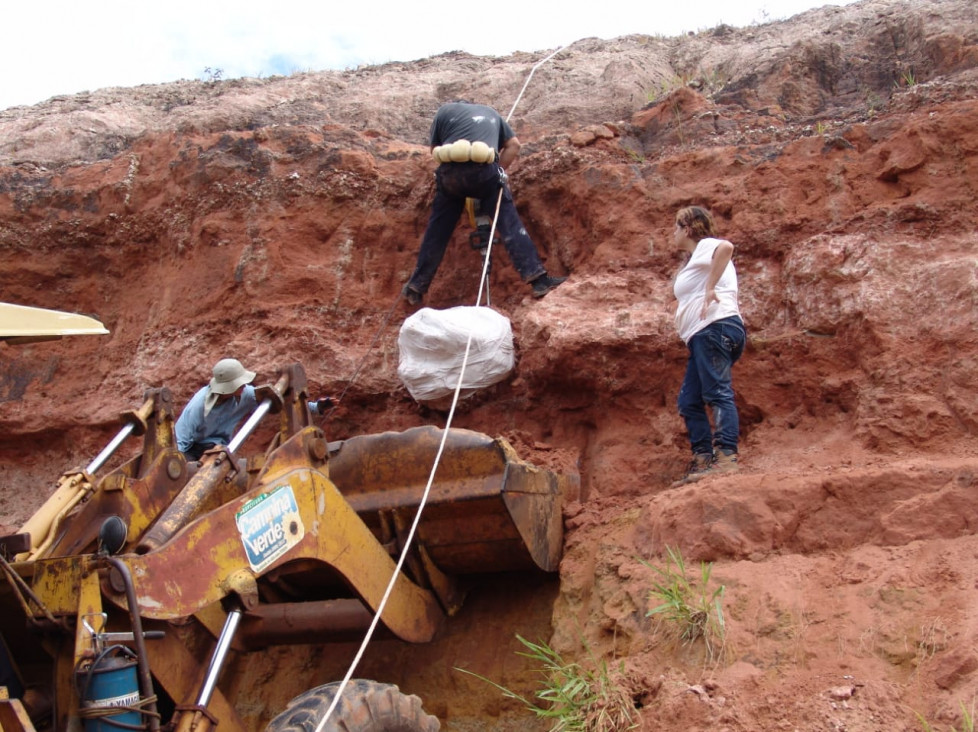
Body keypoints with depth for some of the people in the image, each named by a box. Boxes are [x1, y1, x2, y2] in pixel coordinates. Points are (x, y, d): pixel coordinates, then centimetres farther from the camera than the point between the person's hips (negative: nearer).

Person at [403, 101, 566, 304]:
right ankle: (537, 278, -9)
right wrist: (499, 171, 20)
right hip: (485, 171, -1)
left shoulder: (445, 110, 24)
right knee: (510, 224, 1)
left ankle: (416, 287, 18)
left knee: (437, 231, 11)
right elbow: (514, 144, 25)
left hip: (451, 172, 1)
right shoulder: (490, 113, 30)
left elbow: (434, 148, 20)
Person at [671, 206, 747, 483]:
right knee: (689, 402, 7)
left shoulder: (705, 246, 0)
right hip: (702, 335, 11)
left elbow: (726, 247, -25)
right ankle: (703, 458, 5)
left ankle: (726, 456, -27)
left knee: (717, 392, -19)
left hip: (715, 327, -11)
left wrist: (710, 288, -24)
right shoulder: (697, 259, 29)